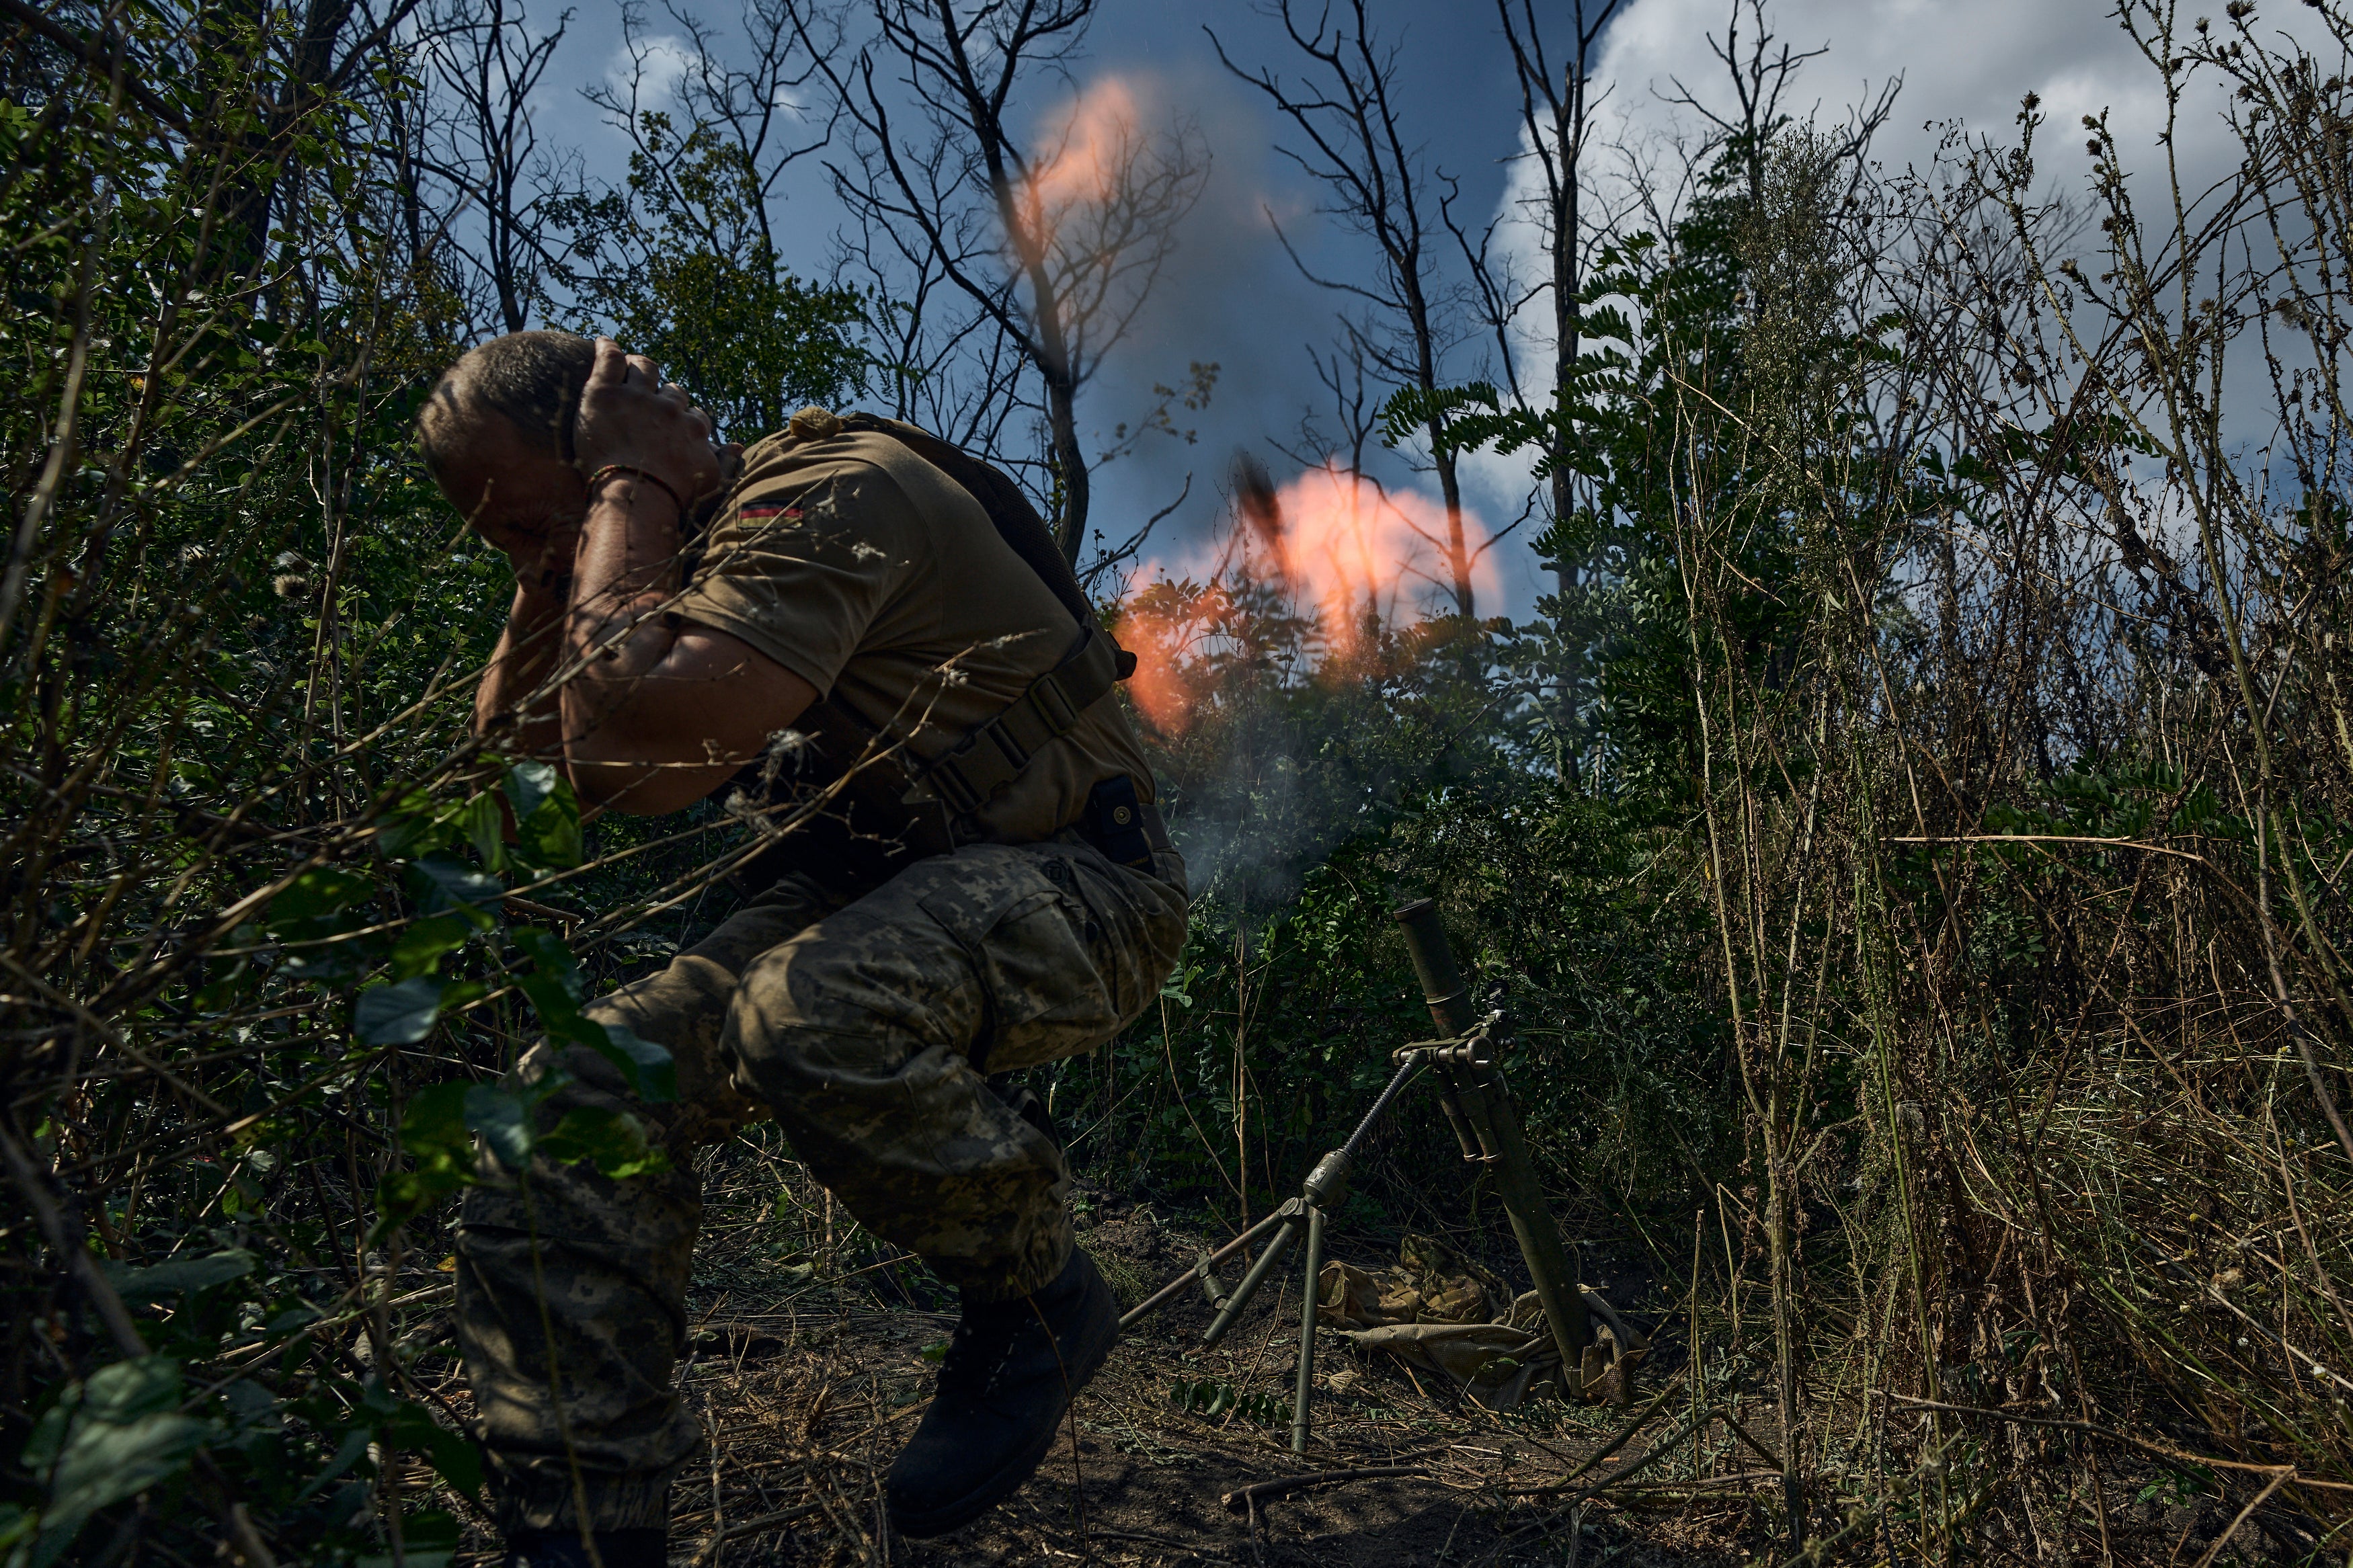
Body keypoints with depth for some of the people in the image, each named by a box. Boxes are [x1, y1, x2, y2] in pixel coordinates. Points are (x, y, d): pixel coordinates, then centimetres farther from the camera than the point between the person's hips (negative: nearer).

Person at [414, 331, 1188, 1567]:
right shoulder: (671, 564, 9)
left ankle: (1040, 1299, -10)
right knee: (575, 1095, -11)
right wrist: (545, 582, 0)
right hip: (868, 896, 8)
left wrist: (628, 492, -20)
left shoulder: (829, 490, -19)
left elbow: (633, 754, -32)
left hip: (1066, 880, -8)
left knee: (808, 1015, -38)